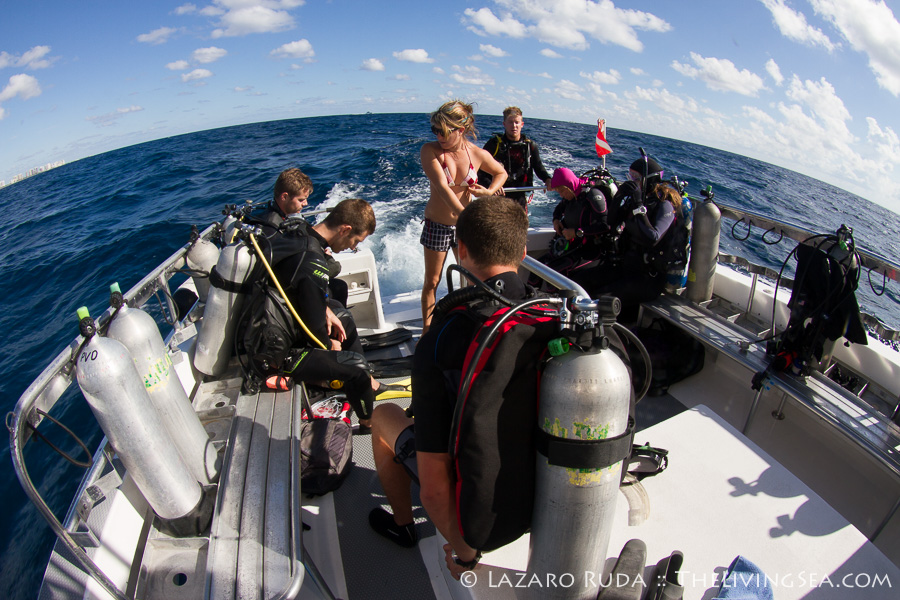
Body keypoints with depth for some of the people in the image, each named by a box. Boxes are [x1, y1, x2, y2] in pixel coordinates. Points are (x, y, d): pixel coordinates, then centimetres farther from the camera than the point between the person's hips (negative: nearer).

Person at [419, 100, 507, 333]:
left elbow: (501, 173, 11)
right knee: (432, 282, 7)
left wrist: (489, 191, -9)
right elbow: (442, 186, -29)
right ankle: (427, 329, 22)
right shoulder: (430, 151, -15)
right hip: (437, 224, -2)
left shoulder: (477, 154, -8)